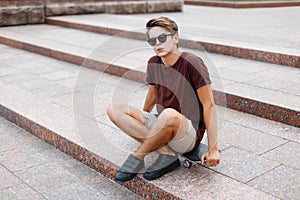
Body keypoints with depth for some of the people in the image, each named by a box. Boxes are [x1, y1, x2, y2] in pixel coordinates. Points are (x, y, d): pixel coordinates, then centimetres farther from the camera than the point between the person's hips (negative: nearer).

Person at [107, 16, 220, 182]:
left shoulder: (191, 63, -14)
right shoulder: (153, 63, 4)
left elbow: (209, 106, -14)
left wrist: (213, 149, -17)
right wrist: (140, 122, 36)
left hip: (189, 135, -7)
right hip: (161, 126, 7)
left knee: (170, 114, -41)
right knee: (114, 110, -12)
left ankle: (136, 158, -16)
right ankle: (166, 154, -18)